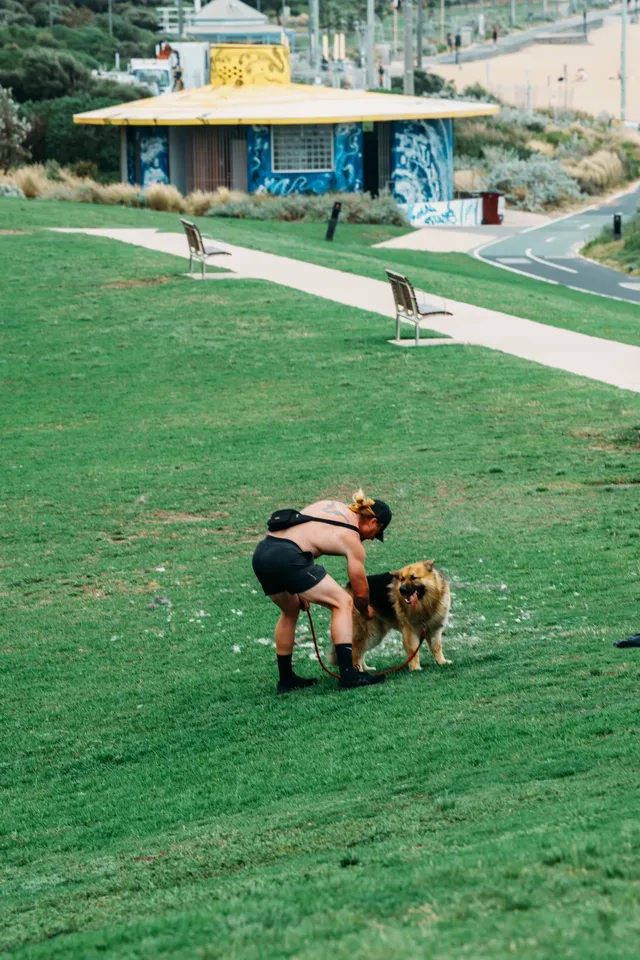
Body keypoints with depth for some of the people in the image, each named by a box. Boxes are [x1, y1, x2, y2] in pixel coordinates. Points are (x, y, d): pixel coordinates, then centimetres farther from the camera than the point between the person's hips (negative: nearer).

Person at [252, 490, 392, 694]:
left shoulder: (331, 506, 24)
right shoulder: (352, 539, 6)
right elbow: (360, 592, 13)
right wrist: (366, 613, 36)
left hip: (261, 554, 8)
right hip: (286, 557, -8)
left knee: (291, 610, 29)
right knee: (342, 603, 2)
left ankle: (286, 679, 33)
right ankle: (348, 675, -6)